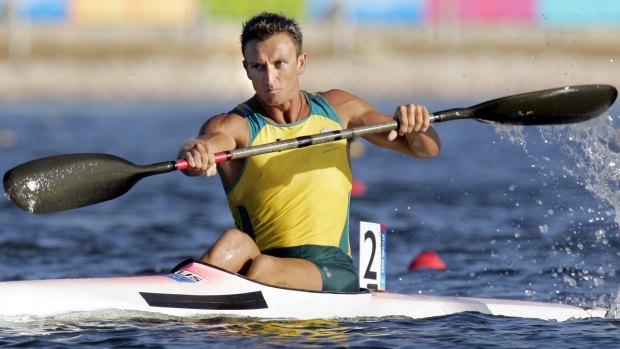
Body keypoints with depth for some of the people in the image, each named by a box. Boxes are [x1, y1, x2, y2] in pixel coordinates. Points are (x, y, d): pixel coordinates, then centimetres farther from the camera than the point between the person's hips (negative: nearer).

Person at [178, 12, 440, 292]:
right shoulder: (233, 125, 2)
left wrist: (414, 126, -11)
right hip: (264, 259, 0)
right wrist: (195, 154, -49)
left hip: (334, 271, 1)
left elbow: (426, 149, 14)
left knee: (263, 267, -33)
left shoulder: (337, 108, 12)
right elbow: (206, 143, -24)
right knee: (233, 243, -35)